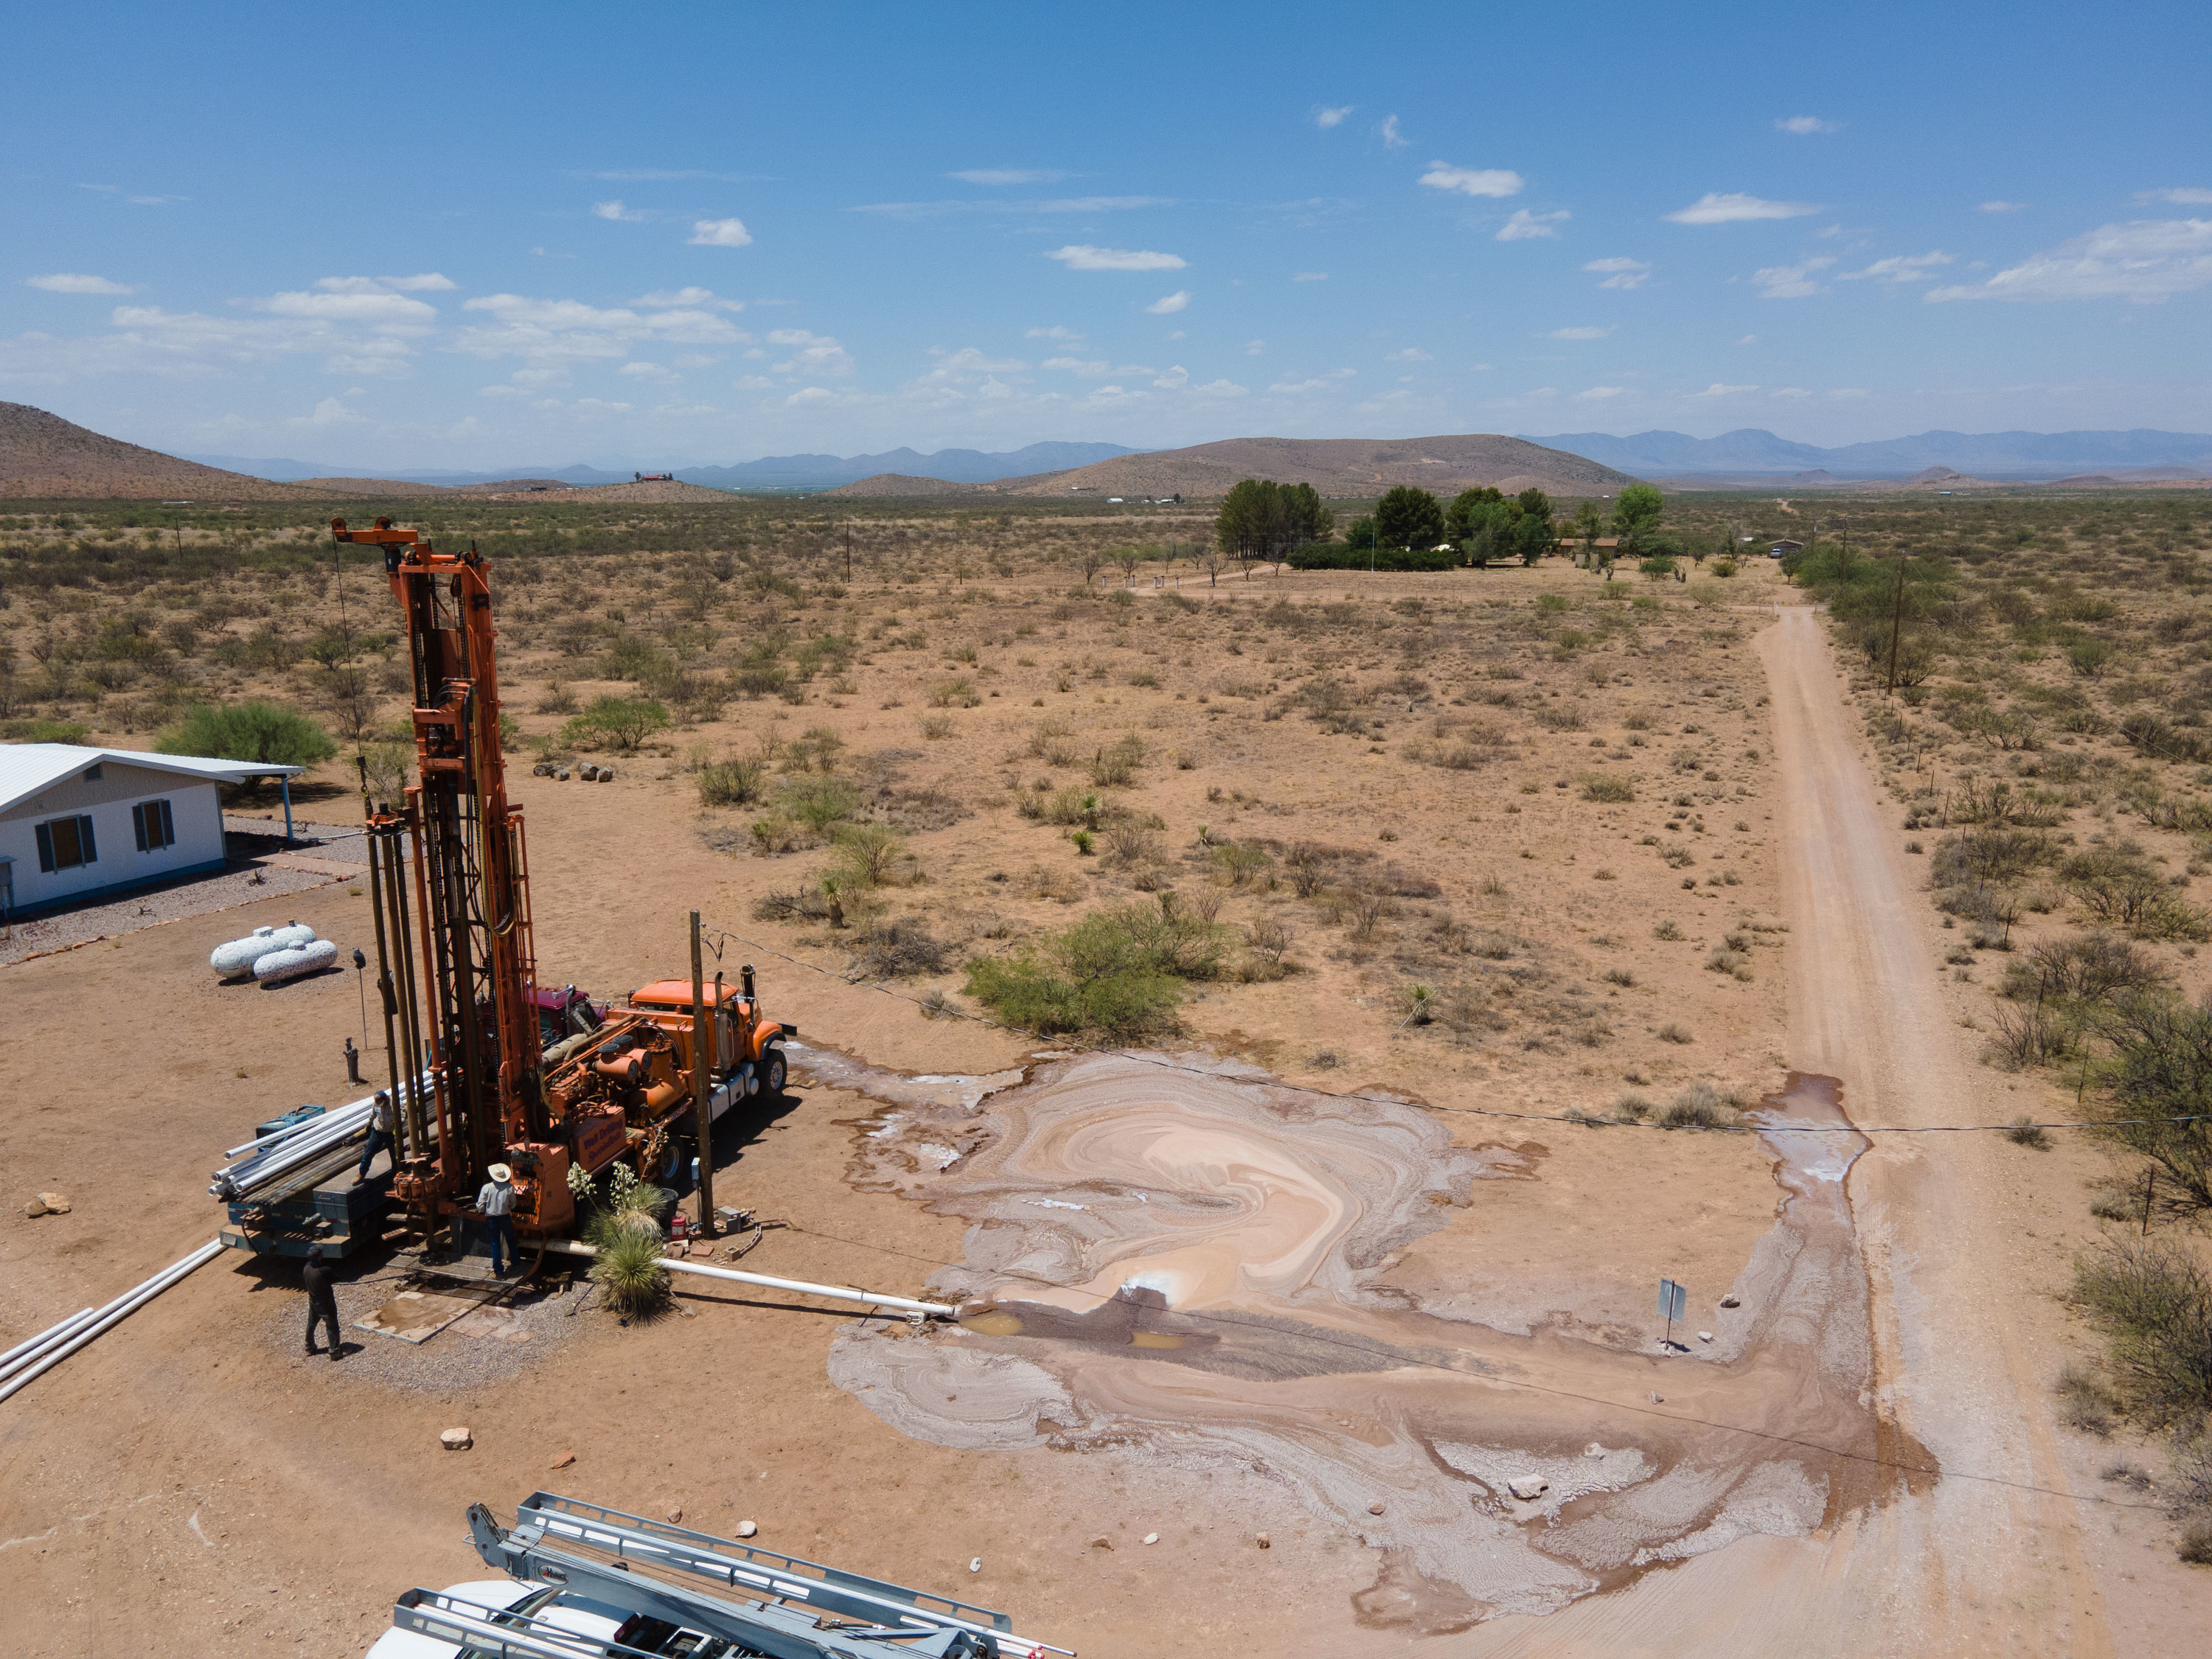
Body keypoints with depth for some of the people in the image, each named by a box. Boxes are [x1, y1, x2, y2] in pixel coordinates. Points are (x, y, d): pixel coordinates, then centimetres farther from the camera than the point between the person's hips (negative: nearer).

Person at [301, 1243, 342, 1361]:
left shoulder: (306, 1268, -9)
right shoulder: (324, 1270, -30)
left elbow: (303, 1284, 5)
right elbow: (336, 1278, -16)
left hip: (313, 1301, 7)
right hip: (325, 1303, -7)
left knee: (311, 1324, 24)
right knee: (332, 1327, 4)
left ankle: (309, 1347, 40)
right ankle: (334, 1351, 6)